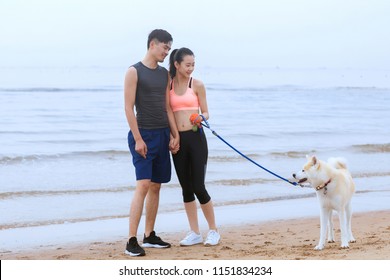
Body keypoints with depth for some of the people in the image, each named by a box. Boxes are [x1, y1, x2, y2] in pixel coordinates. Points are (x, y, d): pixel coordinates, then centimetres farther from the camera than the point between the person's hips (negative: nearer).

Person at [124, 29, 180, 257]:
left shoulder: (165, 74, 13)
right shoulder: (134, 71, -7)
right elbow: (129, 108, -11)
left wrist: (175, 135, 8)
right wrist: (137, 139, -16)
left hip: (163, 134, 7)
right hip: (144, 135, -7)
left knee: (156, 186, 10)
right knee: (143, 184, -15)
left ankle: (150, 236, 19)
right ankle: (132, 241, -15)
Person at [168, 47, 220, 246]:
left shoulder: (197, 85, 1)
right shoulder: (168, 85, 6)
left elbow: (205, 112, 5)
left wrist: (200, 118, -18)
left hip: (196, 137, -3)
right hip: (177, 140, 3)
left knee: (198, 187, -5)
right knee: (186, 187, 7)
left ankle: (213, 231, 11)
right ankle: (195, 233, 16)